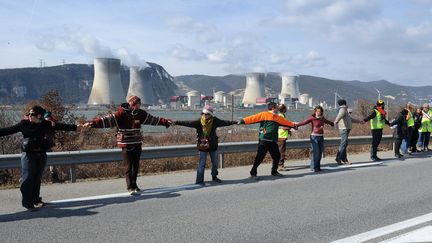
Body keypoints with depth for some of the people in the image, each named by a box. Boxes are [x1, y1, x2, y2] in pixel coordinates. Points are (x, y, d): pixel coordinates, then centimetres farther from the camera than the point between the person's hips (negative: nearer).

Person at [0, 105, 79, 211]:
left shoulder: (47, 124, 1)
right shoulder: (24, 124, -5)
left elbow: (61, 126, 2)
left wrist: (77, 126, 0)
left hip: (41, 155, 3)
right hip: (29, 154, -3)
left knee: (37, 178, 12)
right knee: (27, 178, -5)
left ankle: (36, 199, 26)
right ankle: (27, 202, 0)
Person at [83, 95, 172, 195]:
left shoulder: (141, 113, 5)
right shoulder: (121, 114, -13)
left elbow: (154, 119, 16)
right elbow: (107, 120, -22)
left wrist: (166, 121, 18)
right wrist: (93, 123, -35)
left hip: (137, 144, 5)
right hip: (126, 145, -5)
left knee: (136, 165, 13)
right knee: (129, 166, -2)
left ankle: (134, 184, 27)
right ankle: (130, 187, 6)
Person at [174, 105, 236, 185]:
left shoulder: (214, 121, -3)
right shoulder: (199, 122, -12)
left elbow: (224, 122, 6)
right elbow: (187, 123, -16)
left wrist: (234, 122, 6)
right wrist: (176, 122, -22)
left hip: (213, 145, 4)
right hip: (202, 145, -4)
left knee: (215, 162, 15)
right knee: (202, 163, -4)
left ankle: (214, 177, 36)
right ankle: (199, 180, 4)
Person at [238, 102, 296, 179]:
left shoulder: (278, 118, 19)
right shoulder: (264, 115, -3)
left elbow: (286, 122, 33)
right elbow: (253, 118, -10)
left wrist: (293, 125, 40)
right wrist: (243, 120, -19)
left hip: (273, 141, 7)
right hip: (264, 140, -7)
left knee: (277, 156, 14)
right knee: (259, 157, -8)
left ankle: (274, 172, 32)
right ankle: (253, 173, 2)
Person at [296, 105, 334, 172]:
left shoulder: (322, 118, 10)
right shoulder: (312, 118, -8)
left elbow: (328, 122, 30)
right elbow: (304, 122, -18)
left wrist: (334, 124, 47)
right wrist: (296, 125, -32)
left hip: (321, 137, 6)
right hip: (314, 137, -6)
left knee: (320, 152, 5)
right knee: (316, 152, -10)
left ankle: (318, 167, 14)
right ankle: (314, 167, -2)